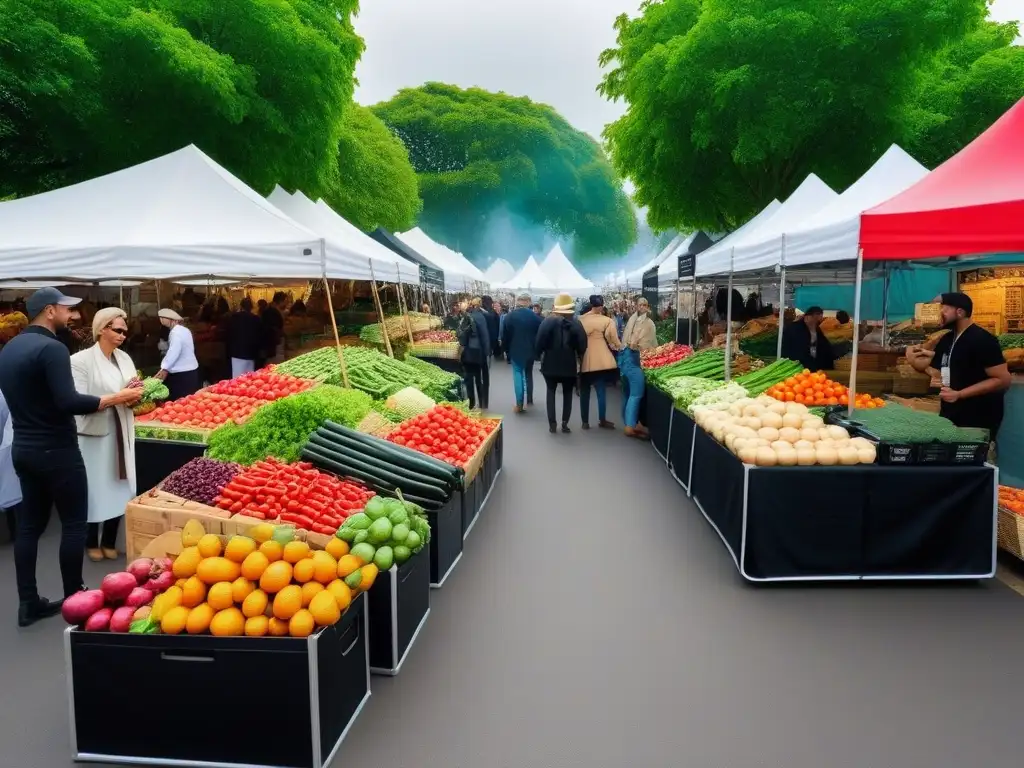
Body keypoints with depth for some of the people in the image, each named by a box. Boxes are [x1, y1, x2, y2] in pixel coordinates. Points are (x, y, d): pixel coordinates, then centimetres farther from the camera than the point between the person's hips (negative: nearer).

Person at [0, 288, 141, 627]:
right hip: (56, 451, -9)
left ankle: (28, 603, 19)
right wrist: (116, 398, -18)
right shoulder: (51, 348, -18)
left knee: (30, 524, 13)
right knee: (73, 523, 3)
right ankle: (73, 598, 11)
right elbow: (68, 402, -26)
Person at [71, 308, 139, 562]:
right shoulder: (81, 360, -11)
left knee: (119, 488, 11)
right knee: (95, 489, 7)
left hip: (121, 432, 5)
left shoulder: (124, 358, 8)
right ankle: (92, 543, 25)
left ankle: (109, 541, 27)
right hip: (94, 434, -5)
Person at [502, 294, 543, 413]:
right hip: (530, 350, 2)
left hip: (515, 350, -2)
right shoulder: (534, 316, -2)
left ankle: (520, 404, -11)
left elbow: (504, 335, -4)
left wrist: (506, 349, 8)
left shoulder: (509, 316, -7)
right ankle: (529, 399, 28)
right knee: (528, 373, 19)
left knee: (518, 374, -2)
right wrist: (537, 350, 12)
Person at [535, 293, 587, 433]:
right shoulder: (576, 323, -4)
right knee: (567, 393, 12)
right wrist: (578, 357, 9)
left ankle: (552, 423, 3)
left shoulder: (548, 321, -6)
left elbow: (539, 341, -10)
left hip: (550, 362, 0)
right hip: (569, 364, 0)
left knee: (551, 391, 10)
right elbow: (582, 344, -8)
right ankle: (565, 423, 5)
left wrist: (539, 355, 6)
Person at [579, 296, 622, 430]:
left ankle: (585, 422, 14)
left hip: (584, 361, 2)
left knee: (584, 392, 10)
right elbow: (614, 341, -4)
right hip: (601, 360, -2)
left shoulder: (580, 320, -1)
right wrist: (621, 348, 15)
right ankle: (602, 421, 9)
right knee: (601, 391, 5)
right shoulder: (607, 321, -7)